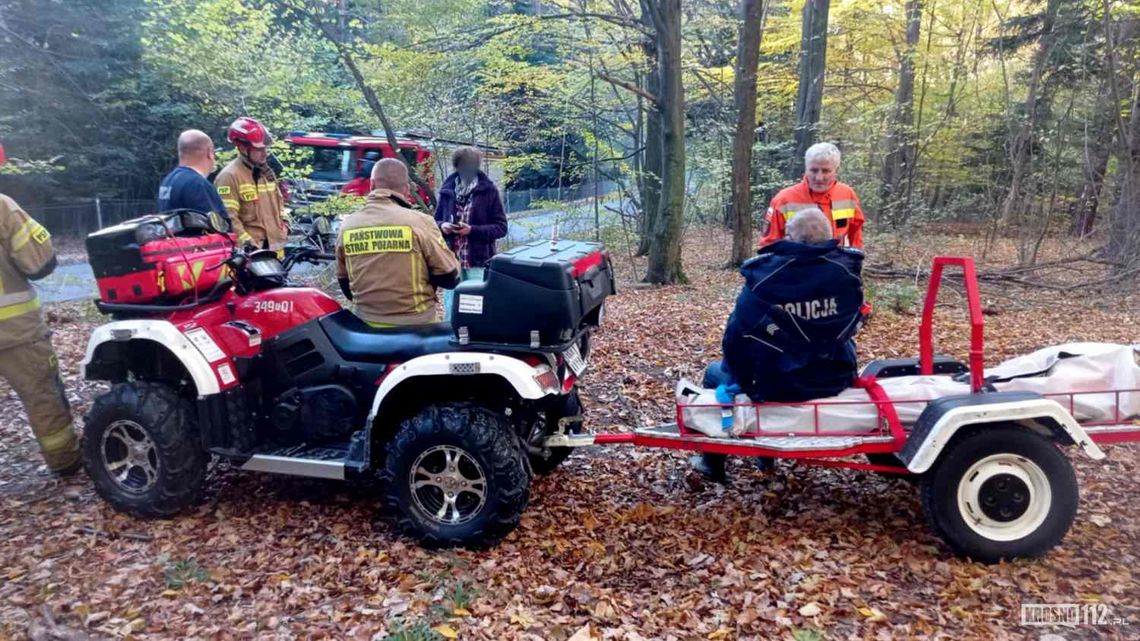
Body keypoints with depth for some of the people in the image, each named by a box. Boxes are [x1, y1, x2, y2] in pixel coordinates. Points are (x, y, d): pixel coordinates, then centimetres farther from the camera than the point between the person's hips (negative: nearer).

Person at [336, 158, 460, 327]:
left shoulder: (347, 225, 1)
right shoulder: (419, 222, -13)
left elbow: (345, 284, 12)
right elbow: (449, 277, -8)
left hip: (367, 324, 4)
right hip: (416, 324, -4)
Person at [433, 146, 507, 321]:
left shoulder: (488, 190, -2)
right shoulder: (447, 189, 7)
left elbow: (501, 227, -4)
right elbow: (435, 221, 16)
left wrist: (472, 230, -17)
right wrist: (442, 226, -8)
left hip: (478, 261, -3)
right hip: (451, 260, 3)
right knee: (450, 308, 7)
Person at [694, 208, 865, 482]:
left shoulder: (764, 275, -17)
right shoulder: (847, 271, -6)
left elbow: (737, 333, -13)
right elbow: (852, 324, 9)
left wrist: (738, 380, 1)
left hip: (779, 384, -4)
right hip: (836, 379, 5)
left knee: (715, 373, 24)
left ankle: (713, 462, 31)